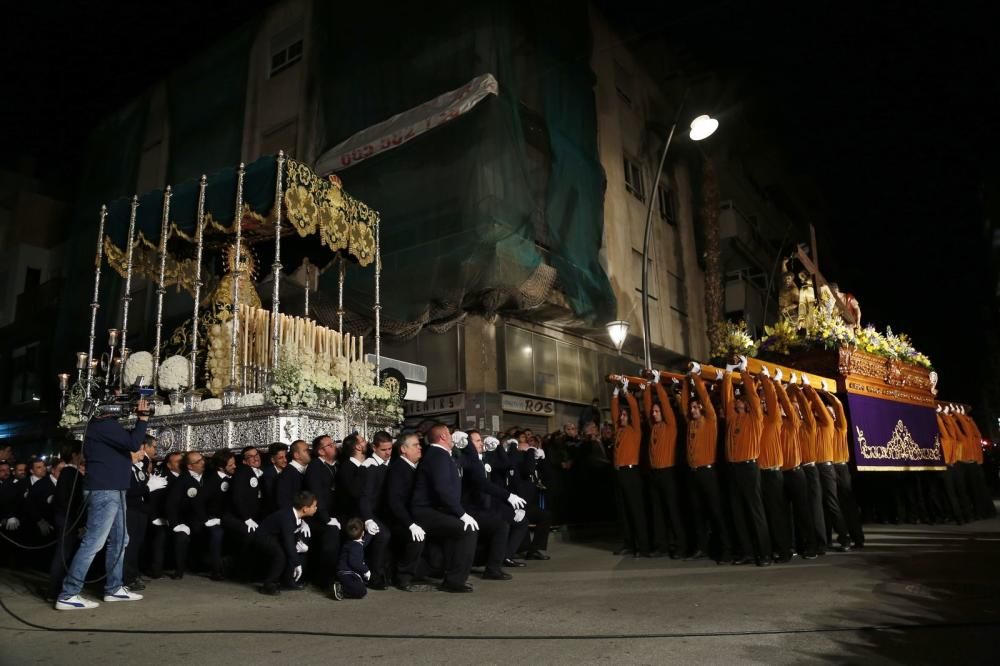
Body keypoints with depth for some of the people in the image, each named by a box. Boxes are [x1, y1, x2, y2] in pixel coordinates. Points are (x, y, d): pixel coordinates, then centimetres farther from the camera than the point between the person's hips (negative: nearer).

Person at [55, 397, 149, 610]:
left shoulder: (107, 424, 17)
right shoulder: (103, 424, -15)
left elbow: (129, 441, 20)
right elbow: (134, 444, -23)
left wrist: (140, 419, 10)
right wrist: (143, 417, -14)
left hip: (113, 490, 11)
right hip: (104, 491, -11)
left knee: (118, 540, 14)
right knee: (93, 543, -9)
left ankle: (114, 588, 21)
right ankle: (68, 595, -4)